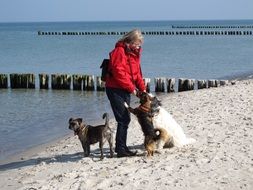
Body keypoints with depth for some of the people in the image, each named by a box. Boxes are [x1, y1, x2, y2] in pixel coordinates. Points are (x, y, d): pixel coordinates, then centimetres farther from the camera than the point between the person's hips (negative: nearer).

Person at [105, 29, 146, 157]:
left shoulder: (134, 53, 15)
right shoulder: (120, 51, -15)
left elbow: (137, 73, 19)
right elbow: (118, 72, -22)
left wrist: (142, 88, 9)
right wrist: (131, 88, -17)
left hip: (125, 90, 9)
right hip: (115, 89, -9)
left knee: (125, 119, 11)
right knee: (123, 119, -11)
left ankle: (122, 148, 19)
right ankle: (121, 149, -7)